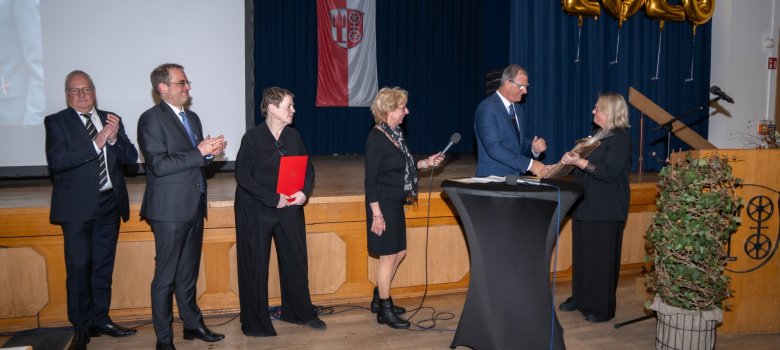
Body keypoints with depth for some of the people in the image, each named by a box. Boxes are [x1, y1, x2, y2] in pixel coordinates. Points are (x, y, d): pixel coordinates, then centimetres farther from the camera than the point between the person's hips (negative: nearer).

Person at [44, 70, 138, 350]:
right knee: (79, 267, -2)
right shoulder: (56, 122, -1)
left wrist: (114, 139, -14)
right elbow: (56, 161, -15)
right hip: (77, 207, -4)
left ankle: (101, 319, 24)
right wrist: (95, 144, -22)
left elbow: (131, 157, 5)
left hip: (110, 203, 4)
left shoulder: (111, 119, 10)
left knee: (104, 265, 12)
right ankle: (82, 327, 10)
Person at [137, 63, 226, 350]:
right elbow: (159, 165, -20)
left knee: (188, 273, 18)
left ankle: (192, 324, 30)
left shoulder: (192, 118, 14)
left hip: (194, 207, 8)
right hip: (170, 210, -7)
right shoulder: (151, 119, -10)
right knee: (165, 277, 2)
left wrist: (211, 152, -1)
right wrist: (198, 153, -20)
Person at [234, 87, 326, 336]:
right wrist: (273, 199, -21)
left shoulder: (293, 136, 3)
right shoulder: (253, 138, -12)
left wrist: (305, 191, -10)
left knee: (296, 260, 12)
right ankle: (255, 322, 19)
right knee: (255, 266, 4)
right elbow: (243, 175, -17)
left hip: (289, 207, 5)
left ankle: (301, 312, 30)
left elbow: (308, 168, 9)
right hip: (255, 210, -5)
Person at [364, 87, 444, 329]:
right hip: (383, 204, -9)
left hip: (396, 203, 9)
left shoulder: (396, 134, 7)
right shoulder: (376, 139, -18)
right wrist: (377, 214, -20)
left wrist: (425, 163, 6)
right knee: (389, 255, 1)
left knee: (399, 252, 16)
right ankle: (384, 310, 16)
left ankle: (379, 299, 32)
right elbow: (370, 180, -18)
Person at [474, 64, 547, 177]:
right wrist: (529, 164, -22)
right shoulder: (487, 108, -10)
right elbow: (493, 148, -19)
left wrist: (534, 148, -3)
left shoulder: (517, 109, 14)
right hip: (493, 177, -7)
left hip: (516, 175, 7)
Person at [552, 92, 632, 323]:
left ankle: (602, 308, 9)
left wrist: (579, 162, -27)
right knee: (581, 254, 12)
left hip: (605, 210, -9)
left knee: (601, 257, -2)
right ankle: (581, 298, 24)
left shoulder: (621, 139, -12)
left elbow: (609, 173, -22)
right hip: (585, 205, 9)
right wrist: (572, 160, 9)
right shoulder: (598, 135, 15)